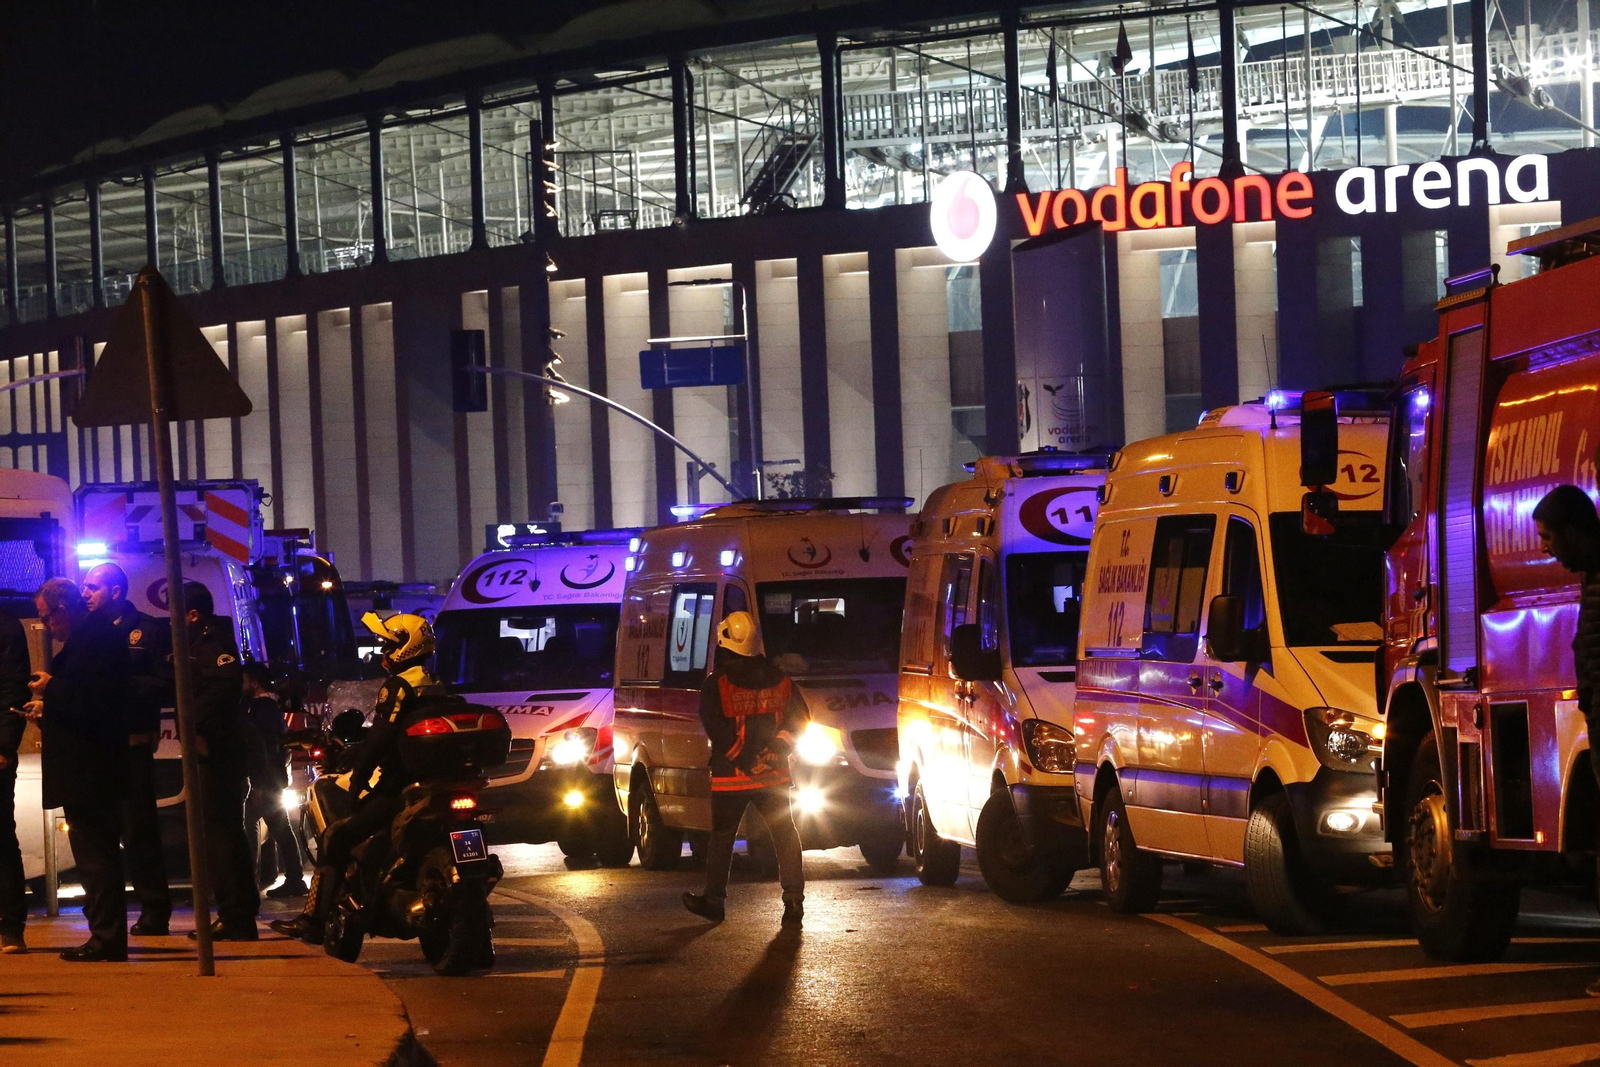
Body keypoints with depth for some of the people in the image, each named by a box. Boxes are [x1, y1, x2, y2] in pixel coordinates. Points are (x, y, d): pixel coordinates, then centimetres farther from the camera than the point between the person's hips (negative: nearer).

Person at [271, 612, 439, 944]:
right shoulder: (436, 689, 16)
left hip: (396, 789, -10)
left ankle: (313, 920, -15)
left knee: (336, 838, -9)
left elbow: (378, 740, -18)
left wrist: (357, 783, -10)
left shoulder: (398, 687, -11)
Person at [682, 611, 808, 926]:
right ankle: (794, 901, -4)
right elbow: (799, 719, 6)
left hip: (730, 778, -3)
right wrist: (776, 748, -1)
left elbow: (715, 727, -15)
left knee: (721, 838, 10)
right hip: (773, 776, 3)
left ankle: (713, 900, 16)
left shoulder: (716, 684, -9)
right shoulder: (780, 681, 5)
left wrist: (740, 757, -7)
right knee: (785, 836, 5)